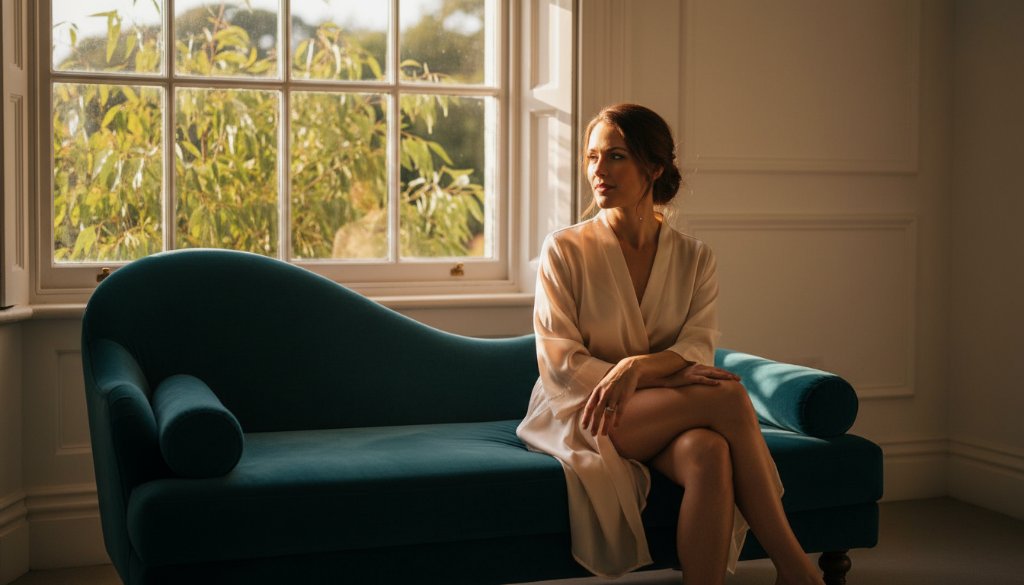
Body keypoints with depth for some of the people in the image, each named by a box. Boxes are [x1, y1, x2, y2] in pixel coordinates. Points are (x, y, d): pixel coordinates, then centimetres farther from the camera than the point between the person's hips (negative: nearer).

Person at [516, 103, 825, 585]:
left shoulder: (694, 258, 7)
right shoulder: (565, 249, -2)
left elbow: (698, 348, -4)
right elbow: (558, 360, -9)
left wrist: (637, 367, -28)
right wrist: (668, 376, -19)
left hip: (664, 417, 3)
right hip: (579, 415, -3)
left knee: (710, 452, -35)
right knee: (729, 396, -27)